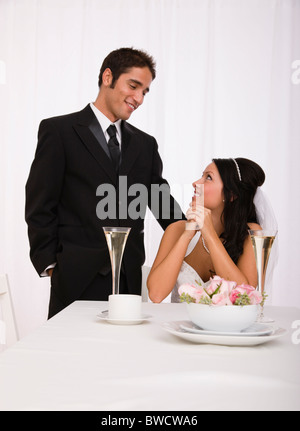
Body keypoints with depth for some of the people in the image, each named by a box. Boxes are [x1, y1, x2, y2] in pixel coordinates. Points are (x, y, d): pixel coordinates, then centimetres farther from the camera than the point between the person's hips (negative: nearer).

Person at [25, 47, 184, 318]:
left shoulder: (145, 144, 16)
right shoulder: (58, 131, 2)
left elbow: (162, 203, 15)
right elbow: (39, 206, -1)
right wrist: (49, 264, -7)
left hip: (129, 282, 4)